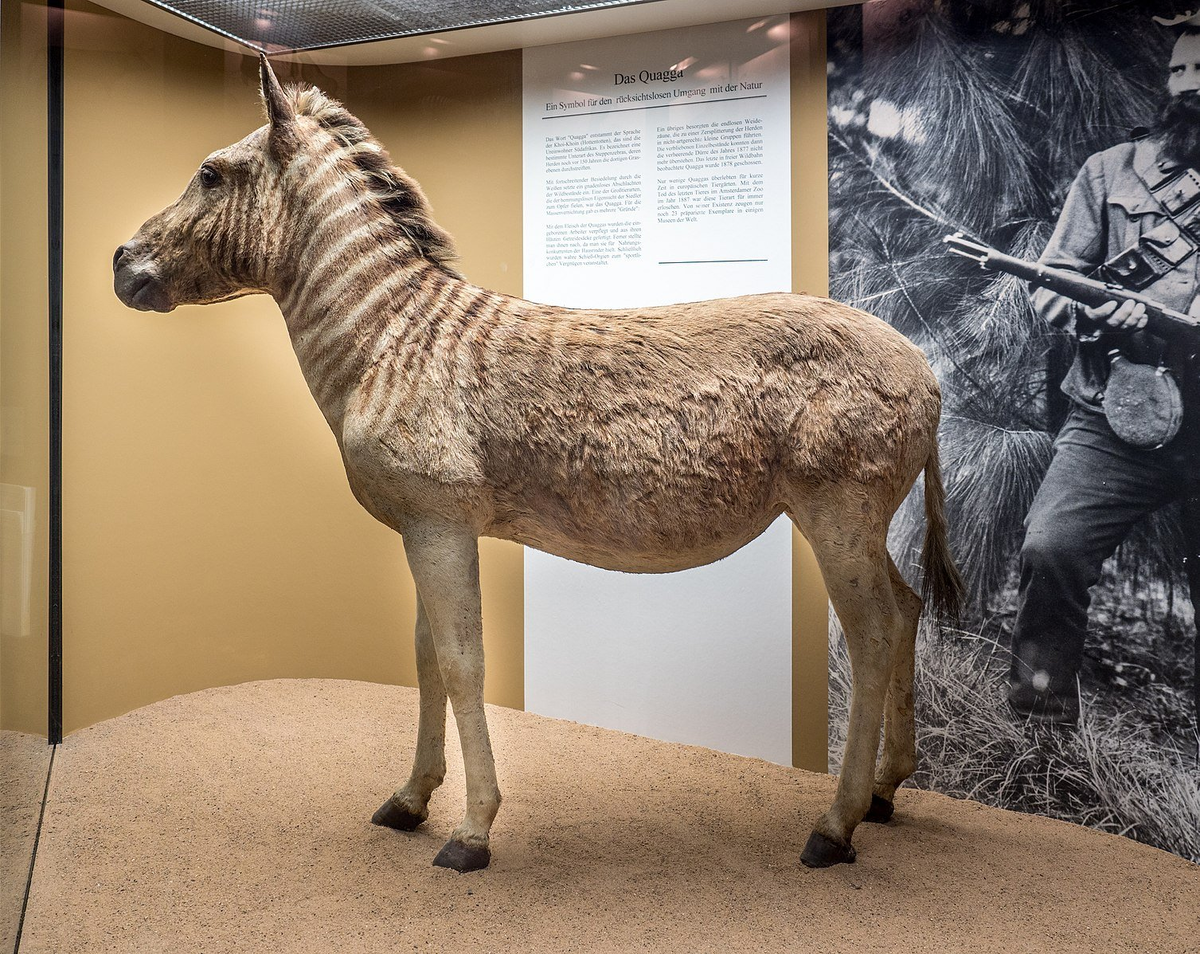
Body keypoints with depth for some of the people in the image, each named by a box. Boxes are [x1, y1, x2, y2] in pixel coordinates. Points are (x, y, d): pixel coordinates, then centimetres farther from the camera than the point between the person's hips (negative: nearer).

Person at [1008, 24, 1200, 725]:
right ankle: (1042, 713, -2)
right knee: (1051, 549, -20)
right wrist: (1095, 311, -16)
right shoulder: (1112, 171, 10)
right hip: (1114, 424, -1)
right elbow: (1052, 282, 6)